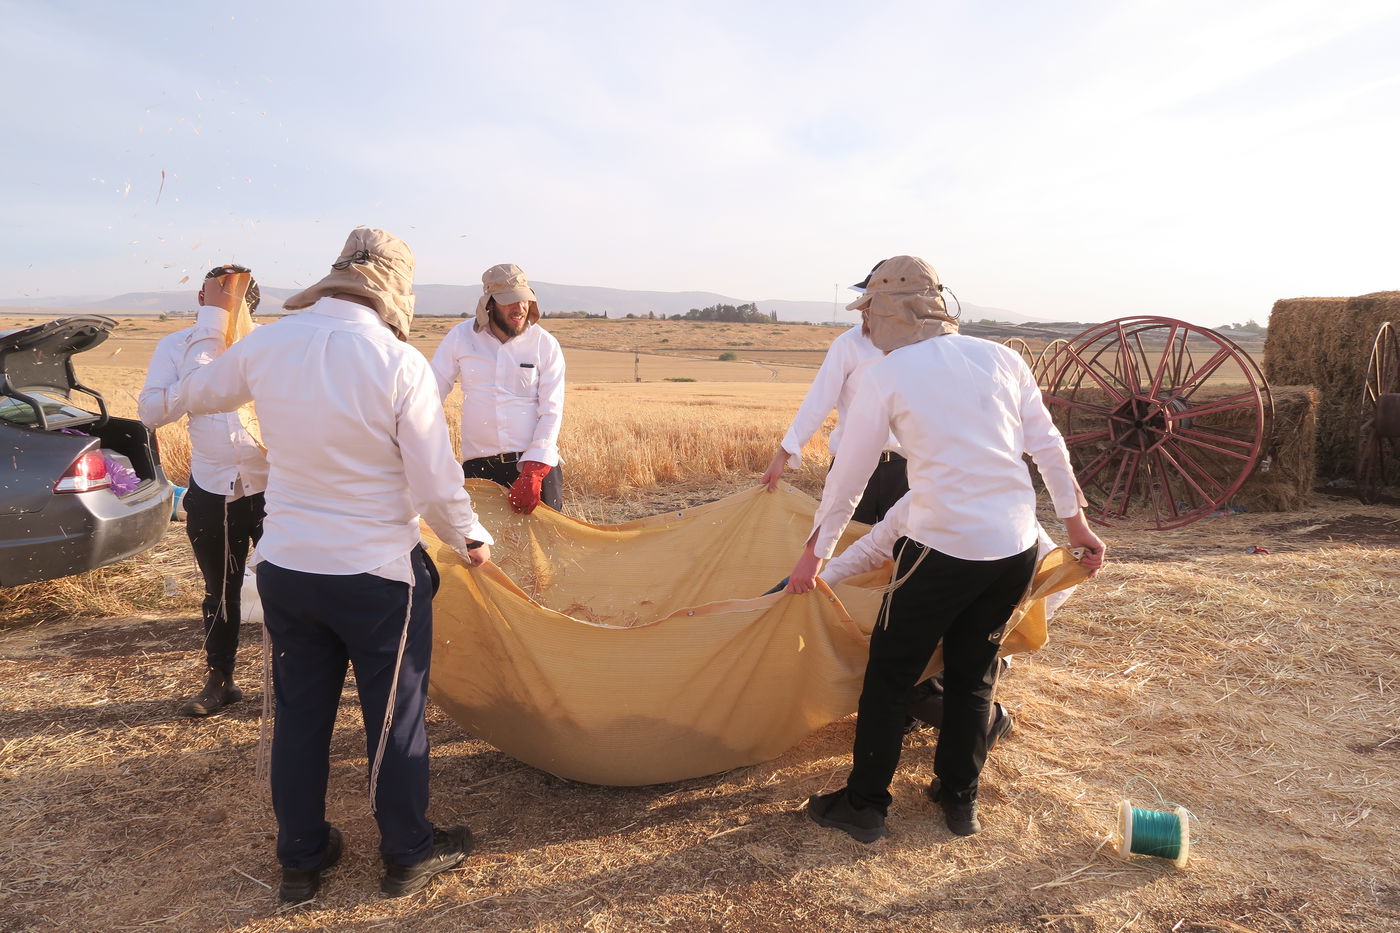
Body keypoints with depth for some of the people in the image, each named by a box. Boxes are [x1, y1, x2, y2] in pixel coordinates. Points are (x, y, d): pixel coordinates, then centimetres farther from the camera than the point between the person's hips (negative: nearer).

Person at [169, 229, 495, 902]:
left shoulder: (265, 345, -6)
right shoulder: (399, 364, -20)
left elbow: (196, 394, 15)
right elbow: (437, 486, -16)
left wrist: (212, 322, 31)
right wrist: (471, 540, 3)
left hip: (284, 569, 5)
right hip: (379, 575, -4)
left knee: (300, 715, 20)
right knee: (394, 717, 13)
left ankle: (300, 858, 36)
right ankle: (407, 855, 31)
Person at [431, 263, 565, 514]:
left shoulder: (546, 344, -3)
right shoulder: (460, 337, -1)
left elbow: (551, 412, -6)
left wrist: (532, 473, -15)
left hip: (537, 464, -1)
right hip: (478, 465, 1)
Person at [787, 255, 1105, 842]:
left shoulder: (886, 376, -6)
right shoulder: (1000, 358, 6)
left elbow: (848, 477, -1)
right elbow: (1049, 448, 8)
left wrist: (814, 554, 10)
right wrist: (1076, 524, 20)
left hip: (943, 548, -5)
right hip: (1017, 550, 5)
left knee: (889, 676, 12)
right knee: (972, 674, 22)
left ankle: (864, 806, 22)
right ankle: (960, 799, 33)